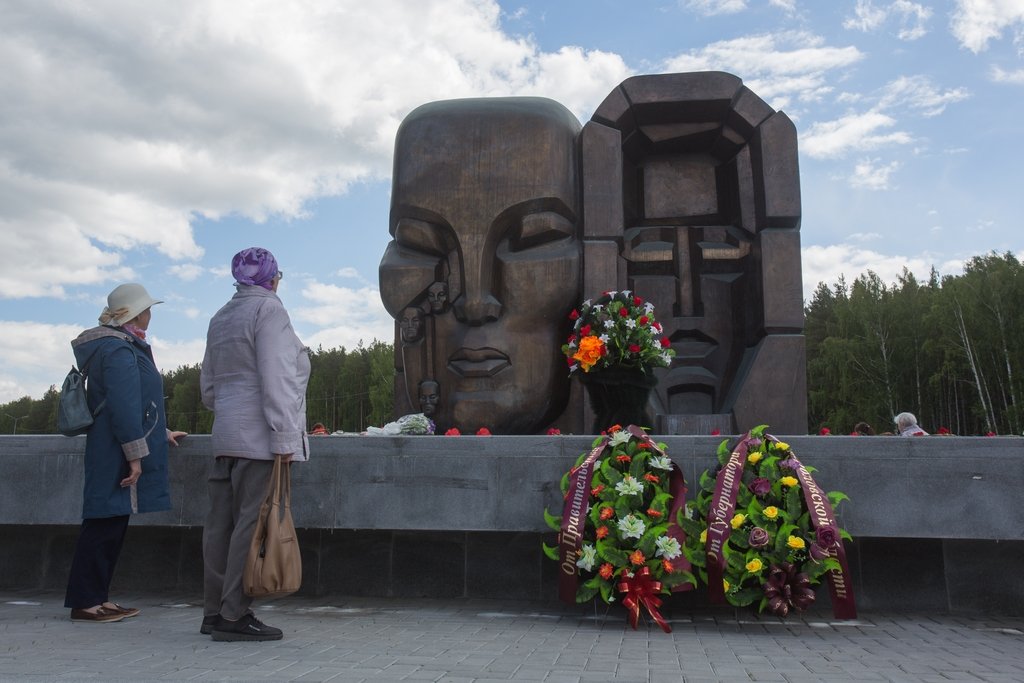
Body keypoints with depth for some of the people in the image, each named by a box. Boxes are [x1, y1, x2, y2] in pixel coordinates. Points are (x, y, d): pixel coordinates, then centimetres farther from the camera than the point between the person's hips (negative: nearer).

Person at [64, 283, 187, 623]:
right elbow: (124, 406, -21)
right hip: (116, 455, -10)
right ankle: (85, 602, 4)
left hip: (110, 452, 10)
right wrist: (135, 452, -21)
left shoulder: (125, 347, 18)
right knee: (105, 524, -4)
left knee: (112, 524, 13)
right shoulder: (119, 350, -14)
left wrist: (161, 433, 32)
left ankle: (96, 597, 20)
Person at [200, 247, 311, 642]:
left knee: (222, 522, 9)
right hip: (259, 438, -9)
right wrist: (284, 436, -17)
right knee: (253, 523, -6)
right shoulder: (269, 309, -6)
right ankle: (234, 616, -3)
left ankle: (214, 611, 17)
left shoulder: (220, 318, 20)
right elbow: (276, 379, -16)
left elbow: (207, 386, 23)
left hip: (226, 436, 9)